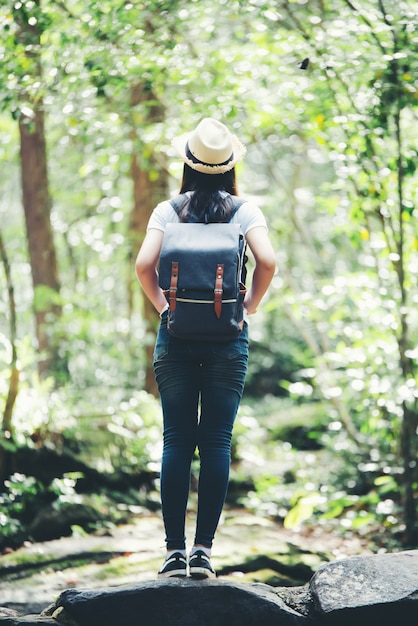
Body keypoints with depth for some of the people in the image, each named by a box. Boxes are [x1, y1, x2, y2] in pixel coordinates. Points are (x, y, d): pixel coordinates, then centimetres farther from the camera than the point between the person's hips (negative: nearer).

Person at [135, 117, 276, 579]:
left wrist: (162, 305, 5)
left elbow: (144, 265, -9)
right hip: (228, 338, -1)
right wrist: (249, 307, 1)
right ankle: (203, 549, 0)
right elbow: (267, 262, -13)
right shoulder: (245, 211, 1)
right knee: (217, 442, 2)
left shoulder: (168, 211, 2)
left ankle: (174, 550, 3)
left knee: (177, 442, 4)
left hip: (176, 335, 1)